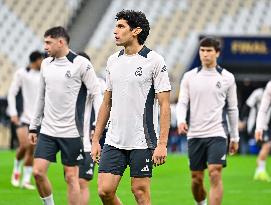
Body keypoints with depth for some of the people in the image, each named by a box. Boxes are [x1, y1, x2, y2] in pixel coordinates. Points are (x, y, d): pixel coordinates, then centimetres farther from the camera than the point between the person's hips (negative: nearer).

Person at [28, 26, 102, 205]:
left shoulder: (81, 64, -8)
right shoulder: (46, 64, 10)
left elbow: (96, 94, -8)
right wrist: (33, 126, 19)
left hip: (71, 132, -5)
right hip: (47, 130, 5)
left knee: (71, 177, -1)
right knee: (38, 172, -5)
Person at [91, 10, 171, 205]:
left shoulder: (154, 61, -7)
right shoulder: (113, 61, 11)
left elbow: (164, 105, -9)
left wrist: (162, 144, -16)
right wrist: (95, 140, 13)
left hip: (142, 141, -5)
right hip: (114, 141, 5)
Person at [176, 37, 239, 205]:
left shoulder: (227, 77, 4)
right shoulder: (189, 76, 7)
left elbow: (232, 109, 9)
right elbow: (182, 103, 6)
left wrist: (235, 137, 10)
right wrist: (181, 120, -16)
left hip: (217, 134, -2)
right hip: (195, 134, 2)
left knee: (215, 175, -16)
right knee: (196, 179, 6)